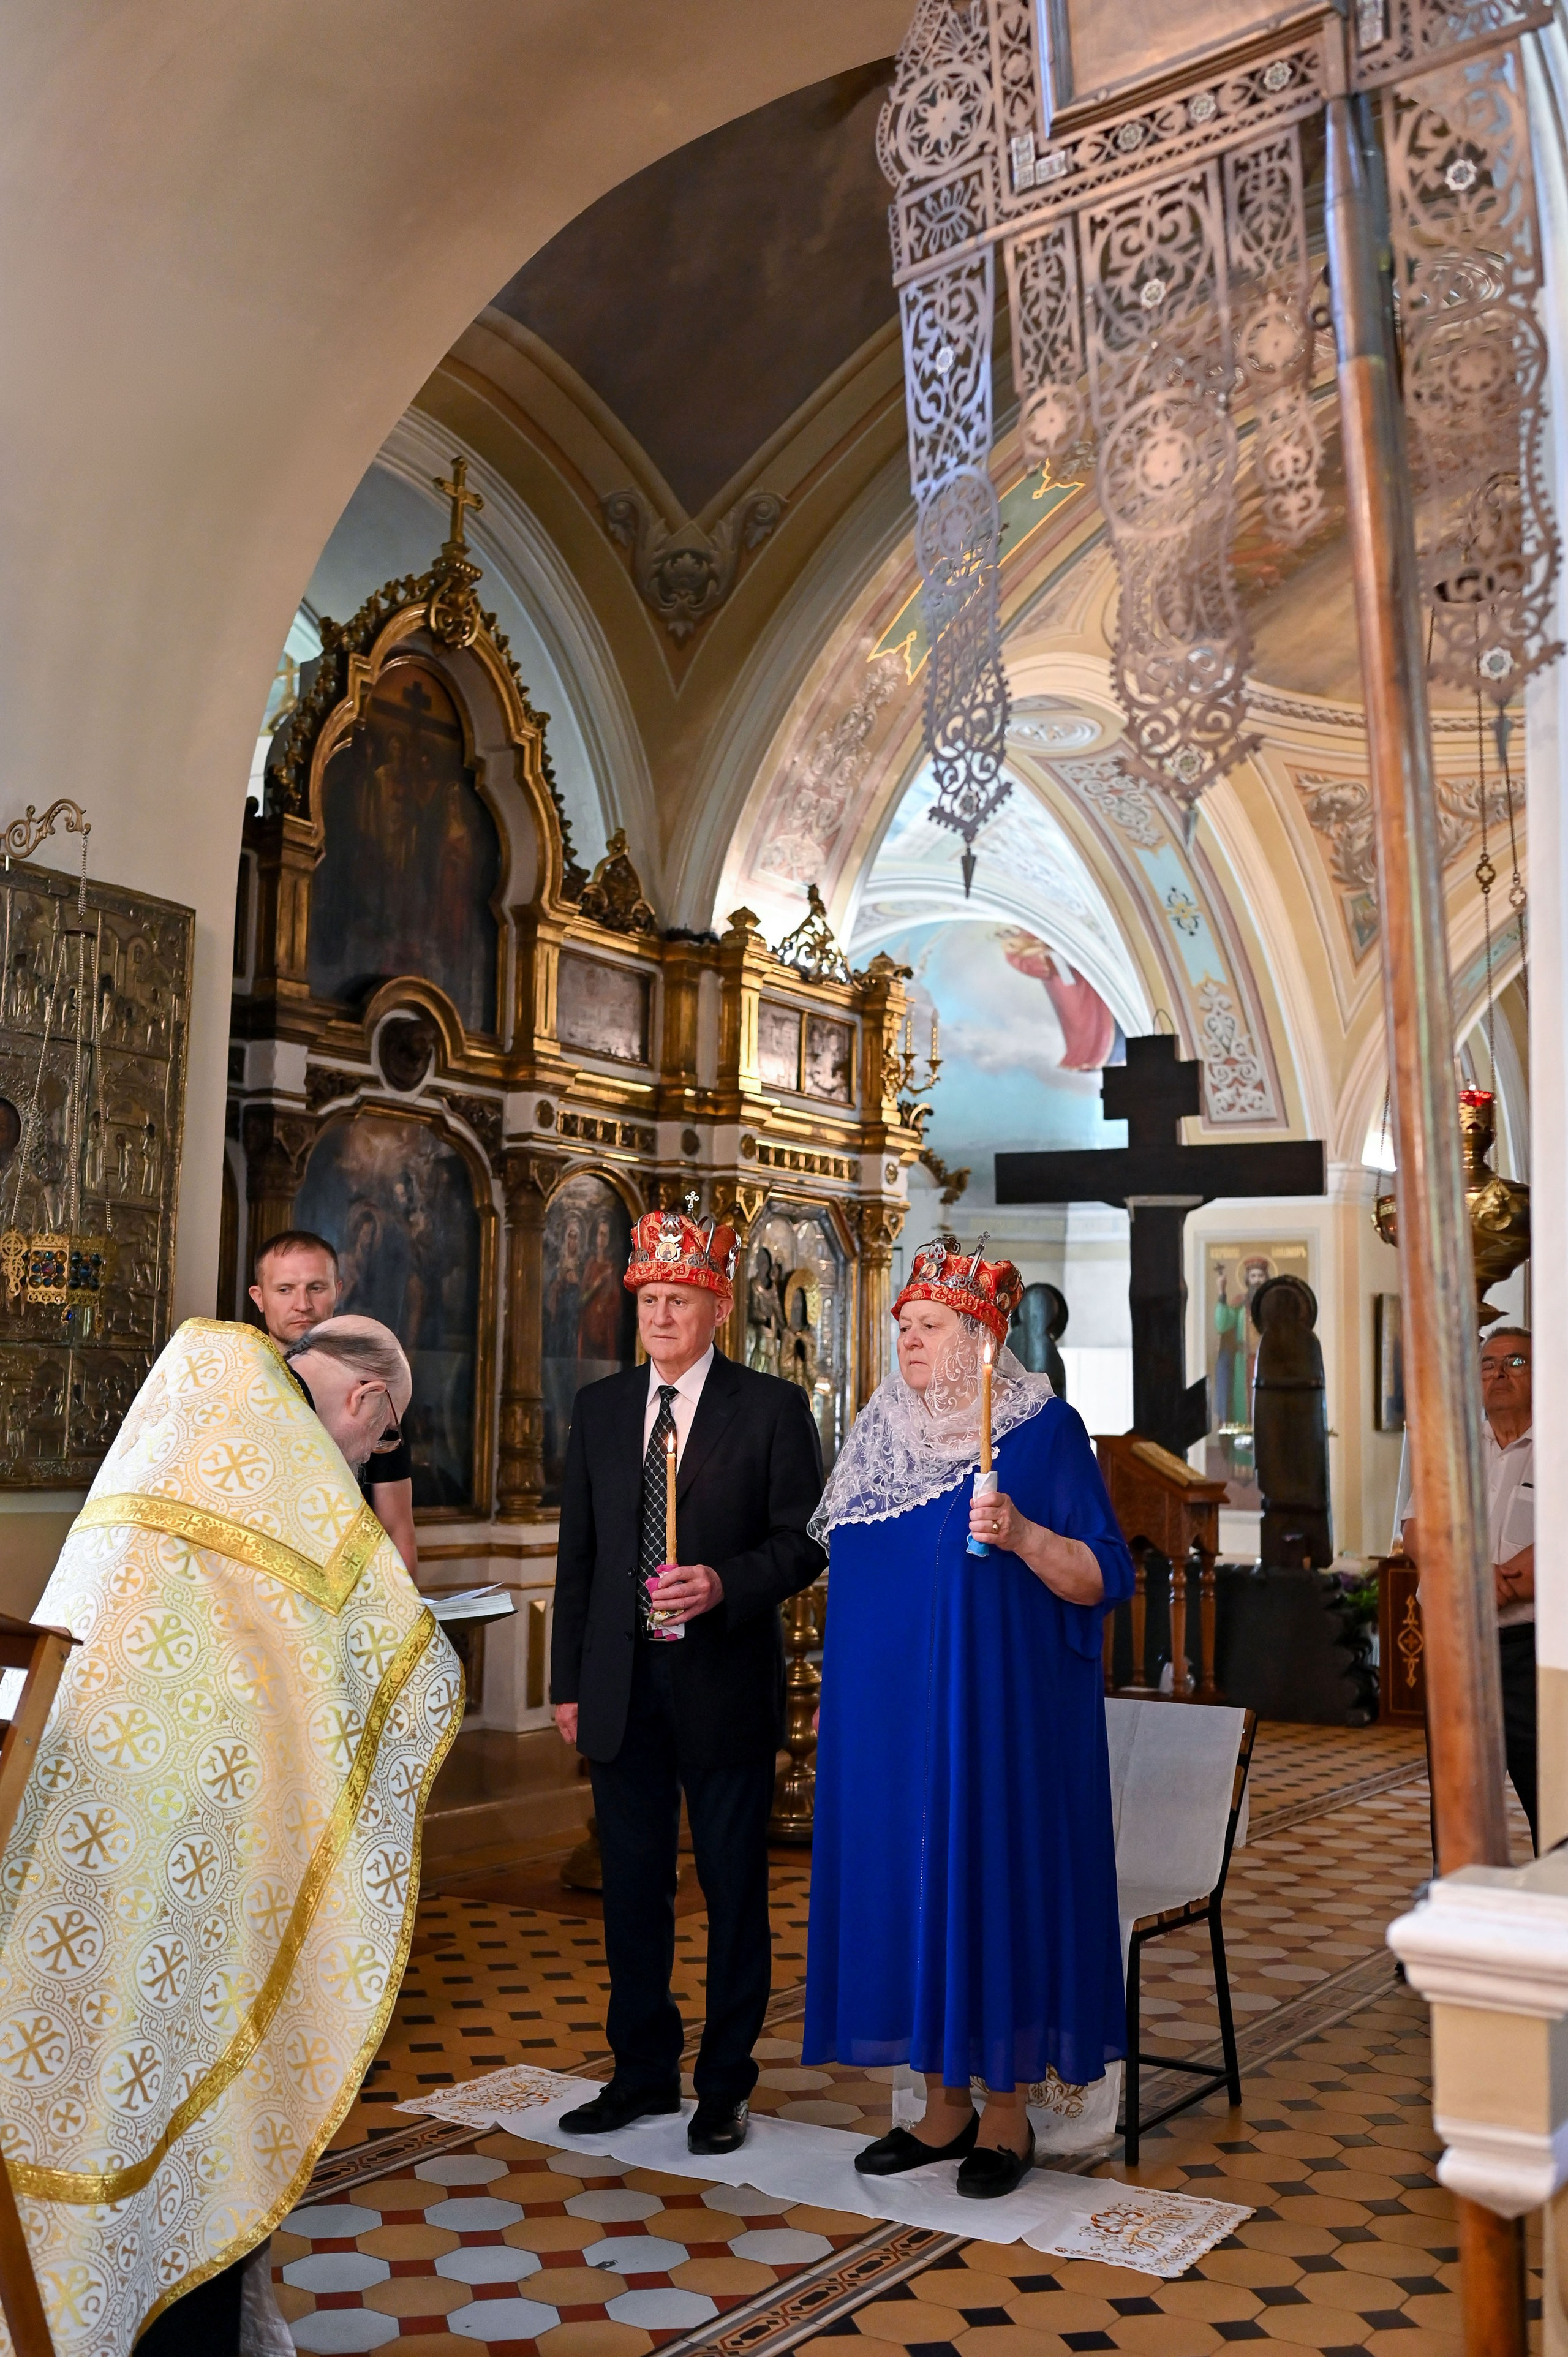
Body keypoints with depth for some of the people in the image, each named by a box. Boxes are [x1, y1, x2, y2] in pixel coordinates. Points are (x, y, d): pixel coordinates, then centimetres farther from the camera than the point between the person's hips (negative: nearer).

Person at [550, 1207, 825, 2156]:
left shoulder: (772, 1408, -4)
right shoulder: (600, 1407, 8)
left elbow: (805, 1540, -5)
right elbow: (579, 1551, 10)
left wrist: (725, 1585, -22)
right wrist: (568, 1681, 7)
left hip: (725, 1682, -3)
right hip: (621, 1685, 4)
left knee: (735, 1891, 7)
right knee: (633, 1886, 13)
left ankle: (726, 2086, 23)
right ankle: (643, 2072, 30)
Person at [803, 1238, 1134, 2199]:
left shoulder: (1042, 1427, -7)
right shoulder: (883, 1434, 11)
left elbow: (1097, 1581, -10)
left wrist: (1022, 1535, -27)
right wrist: (850, 1697, 17)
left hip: (994, 1711, -6)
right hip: (892, 1715, 6)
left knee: (993, 1876, 0)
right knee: (908, 1879, 9)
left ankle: (1007, 2111, 16)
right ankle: (945, 2102, 23)